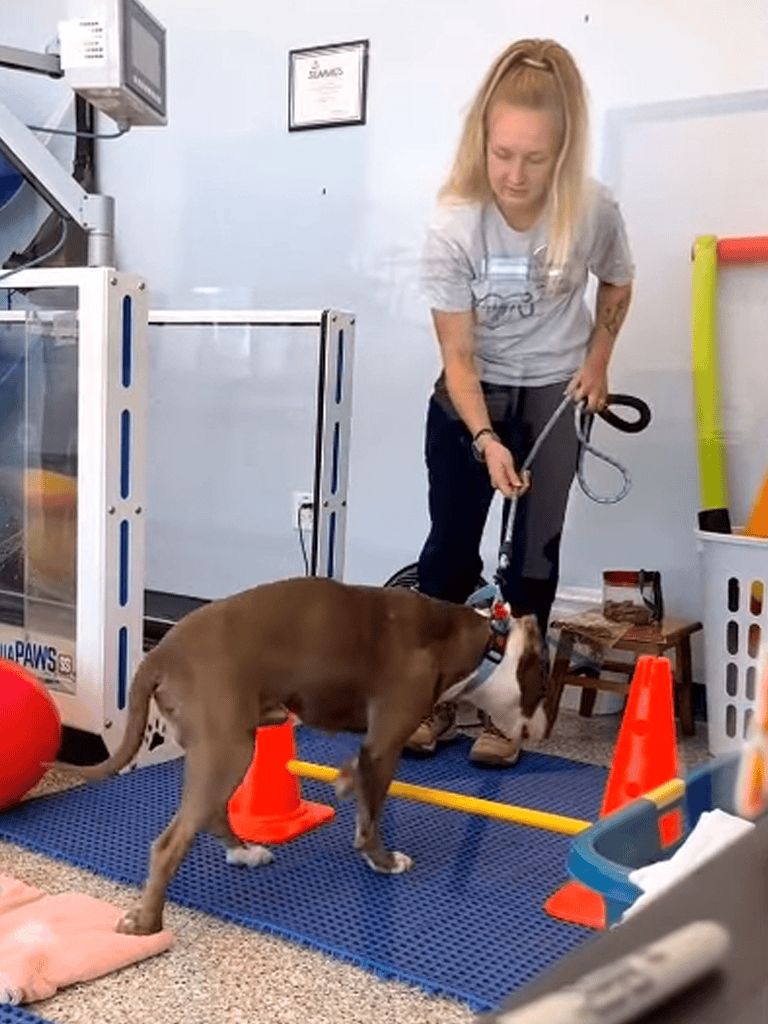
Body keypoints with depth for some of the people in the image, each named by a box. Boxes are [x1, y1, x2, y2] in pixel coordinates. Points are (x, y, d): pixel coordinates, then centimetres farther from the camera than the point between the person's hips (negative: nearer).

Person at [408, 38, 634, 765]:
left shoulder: (593, 212, -19)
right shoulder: (452, 228, -24)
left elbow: (617, 283, 4)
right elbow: (458, 354, -22)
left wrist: (597, 362, -3)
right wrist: (485, 439, -34)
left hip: (554, 395, 1)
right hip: (470, 397, 0)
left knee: (533, 552, -2)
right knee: (450, 545, 0)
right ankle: (435, 699, 16)